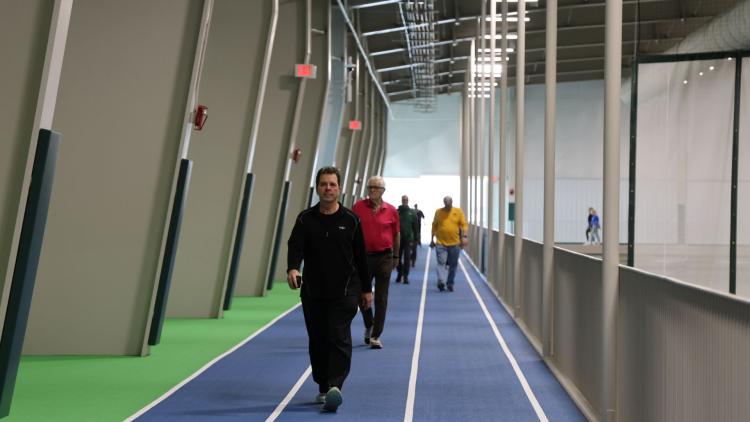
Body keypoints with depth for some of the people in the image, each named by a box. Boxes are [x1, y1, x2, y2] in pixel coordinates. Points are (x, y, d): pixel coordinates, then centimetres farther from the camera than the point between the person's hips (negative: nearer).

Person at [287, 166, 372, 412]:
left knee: (339, 339, -13)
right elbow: (296, 246, -11)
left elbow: (360, 256, 6)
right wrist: (292, 268, -32)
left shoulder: (350, 220, 2)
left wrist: (366, 289, 8)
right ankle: (323, 387, 23)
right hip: (313, 292, 2)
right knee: (318, 341, 10)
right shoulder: (305, 219, 3)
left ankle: (334, 387, -22)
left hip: (344, 292, -2)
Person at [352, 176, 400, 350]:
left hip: (384, 257, -1)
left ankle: (375, 336, 5)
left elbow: (396, 234, 8)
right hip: (363, 256, 1)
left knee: (381, 299, 0)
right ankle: (368, 326, 35)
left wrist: (395, 256, 12)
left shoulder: (391, 210, -2)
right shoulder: (358, 207, -2)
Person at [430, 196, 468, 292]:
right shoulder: (438, 212, 2)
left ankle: (450, 283, 18)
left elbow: (464, 224, 1)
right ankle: (441, 281, -24)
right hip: (441, 243, -1)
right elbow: (434, 226, 9)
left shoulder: (458, 211, 2)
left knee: (453, 265, 7)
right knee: (441, 263, -13)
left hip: (455, 243, 1)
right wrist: (432, 239, 9)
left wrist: (464, 236, -12)